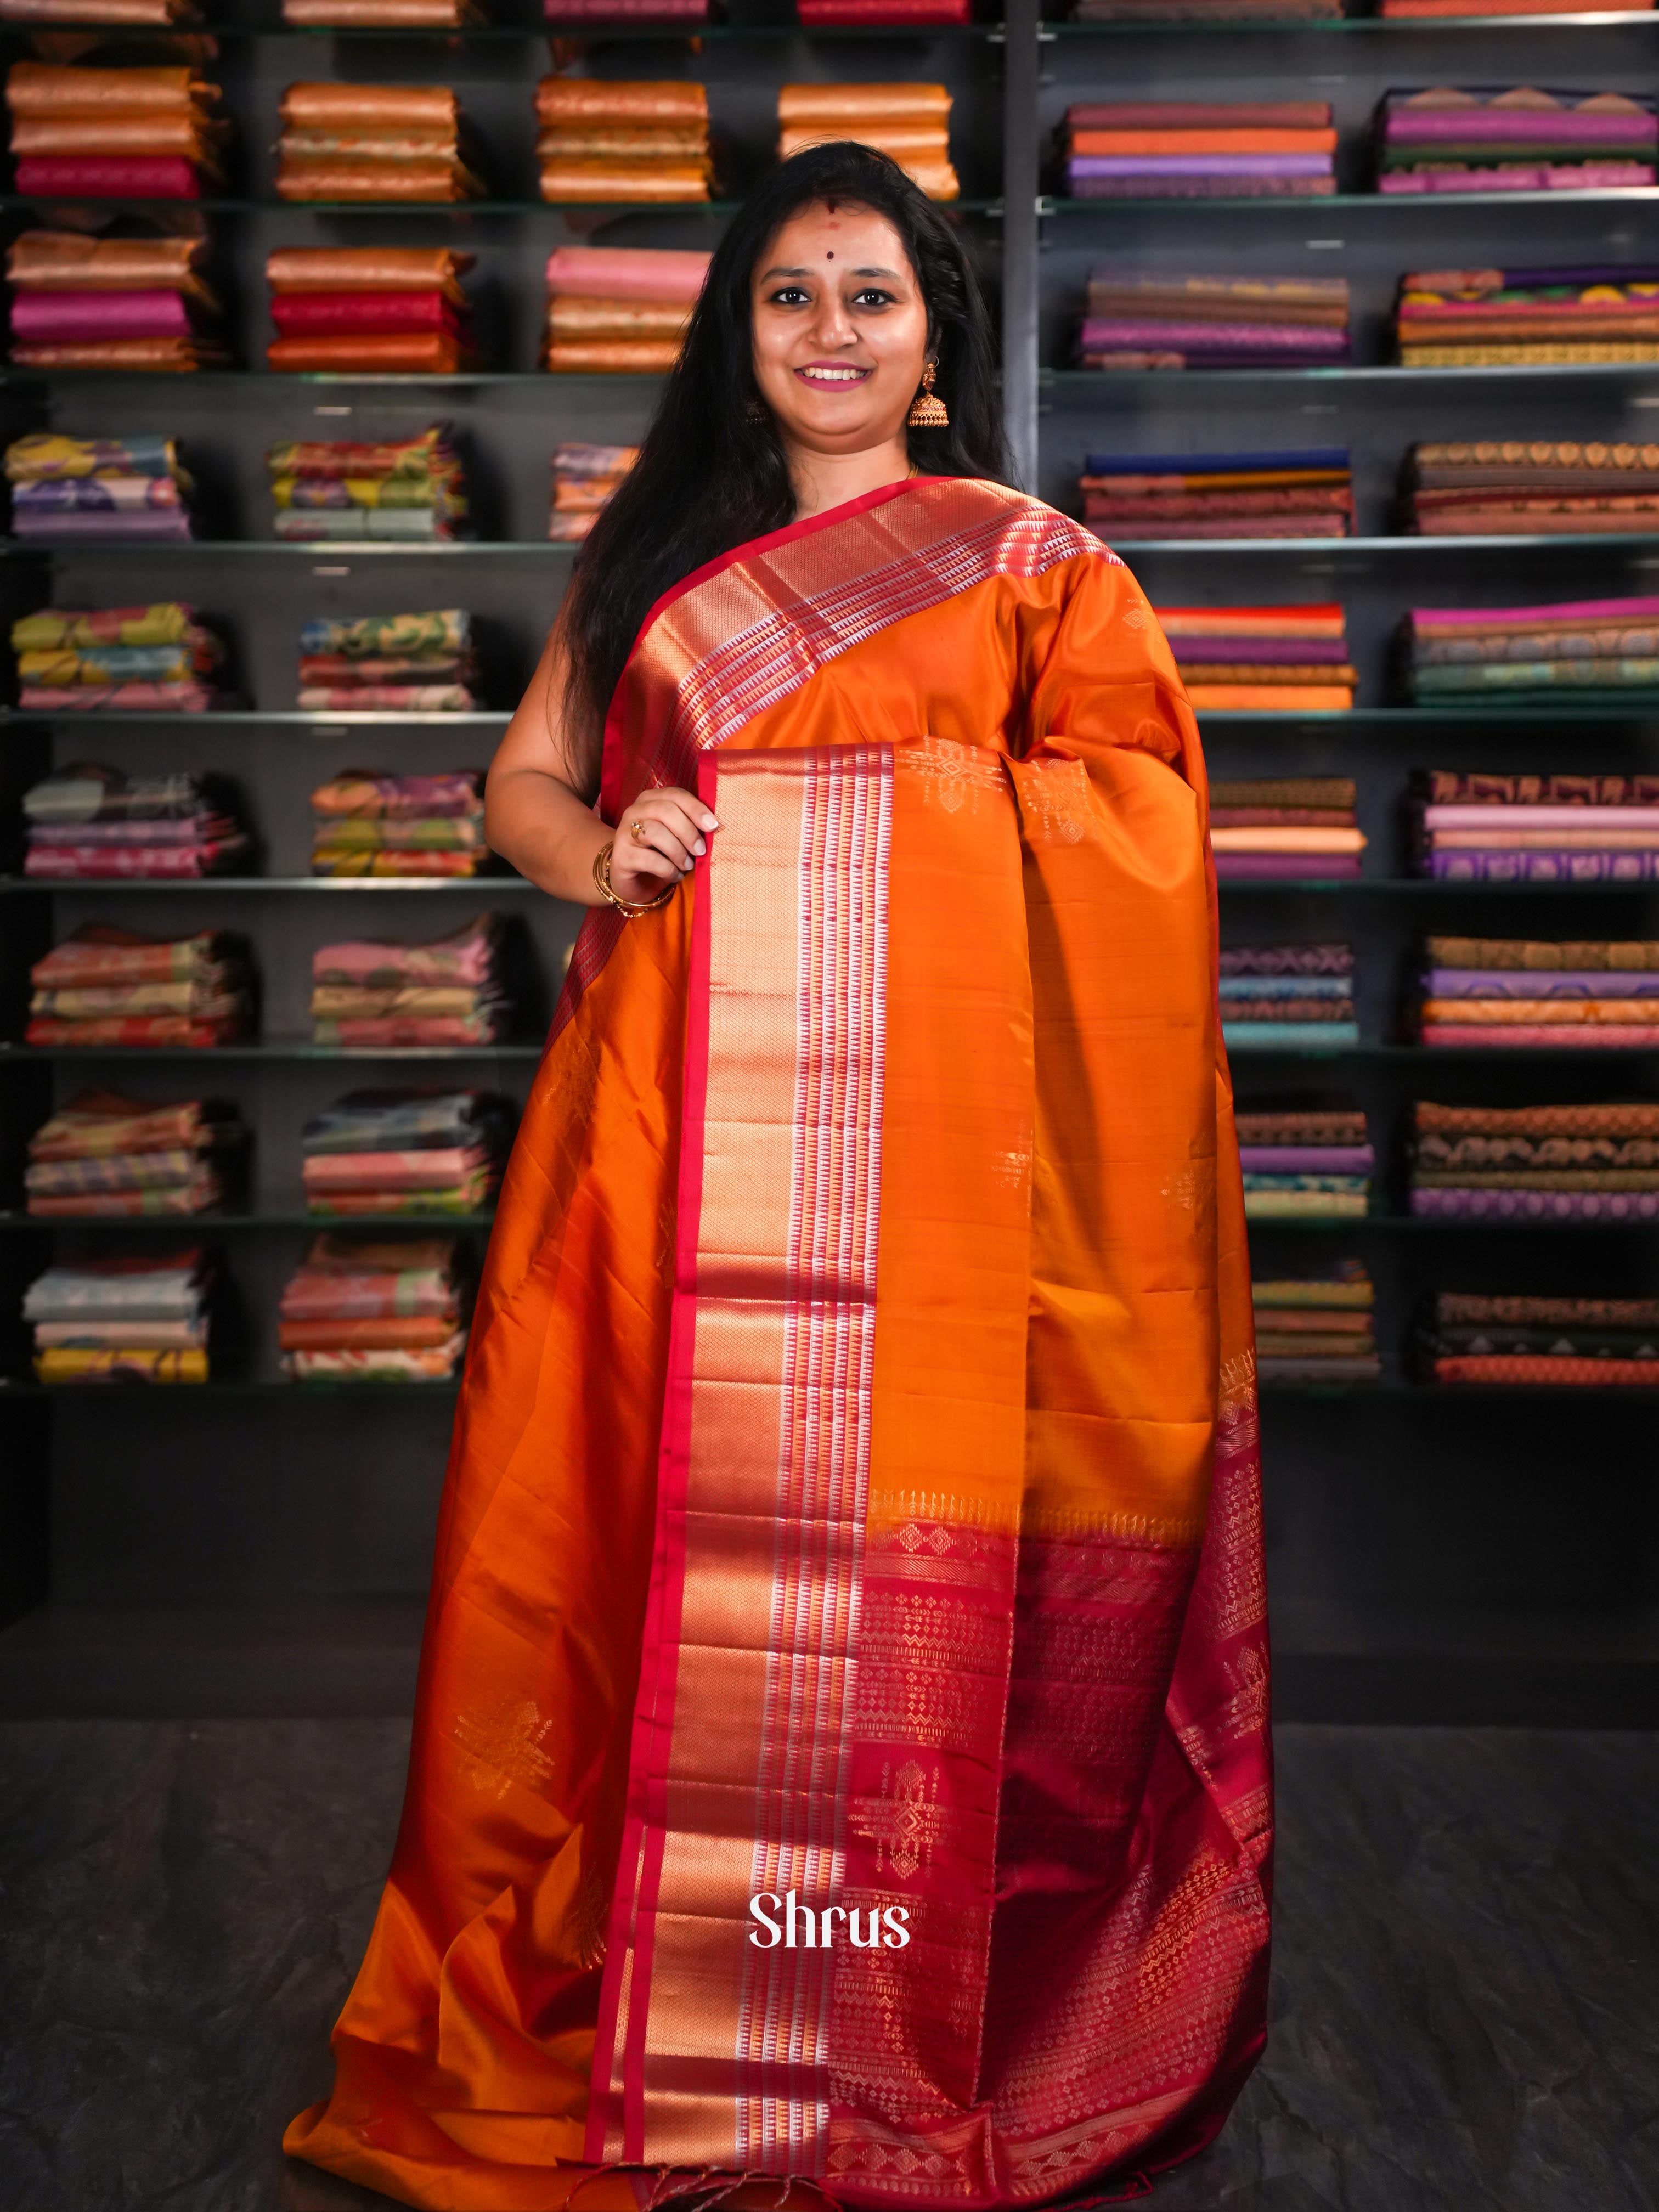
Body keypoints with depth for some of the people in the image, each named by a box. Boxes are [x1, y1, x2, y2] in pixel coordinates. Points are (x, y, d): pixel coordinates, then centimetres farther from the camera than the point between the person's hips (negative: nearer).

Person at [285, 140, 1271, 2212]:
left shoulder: (1031, 563, 11)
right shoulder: (651, 551, 18)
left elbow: (1135, 826, 5)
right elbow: (521, 778, 16)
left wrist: (903, 799, -7)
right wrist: (598, 848, -4)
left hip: (929, 1112, -2)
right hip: (679, 1108, 2)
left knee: (912, 1544, 0)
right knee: (664, 1508, 3)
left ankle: (918, 2027, 18)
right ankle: (610, 1980, 21)